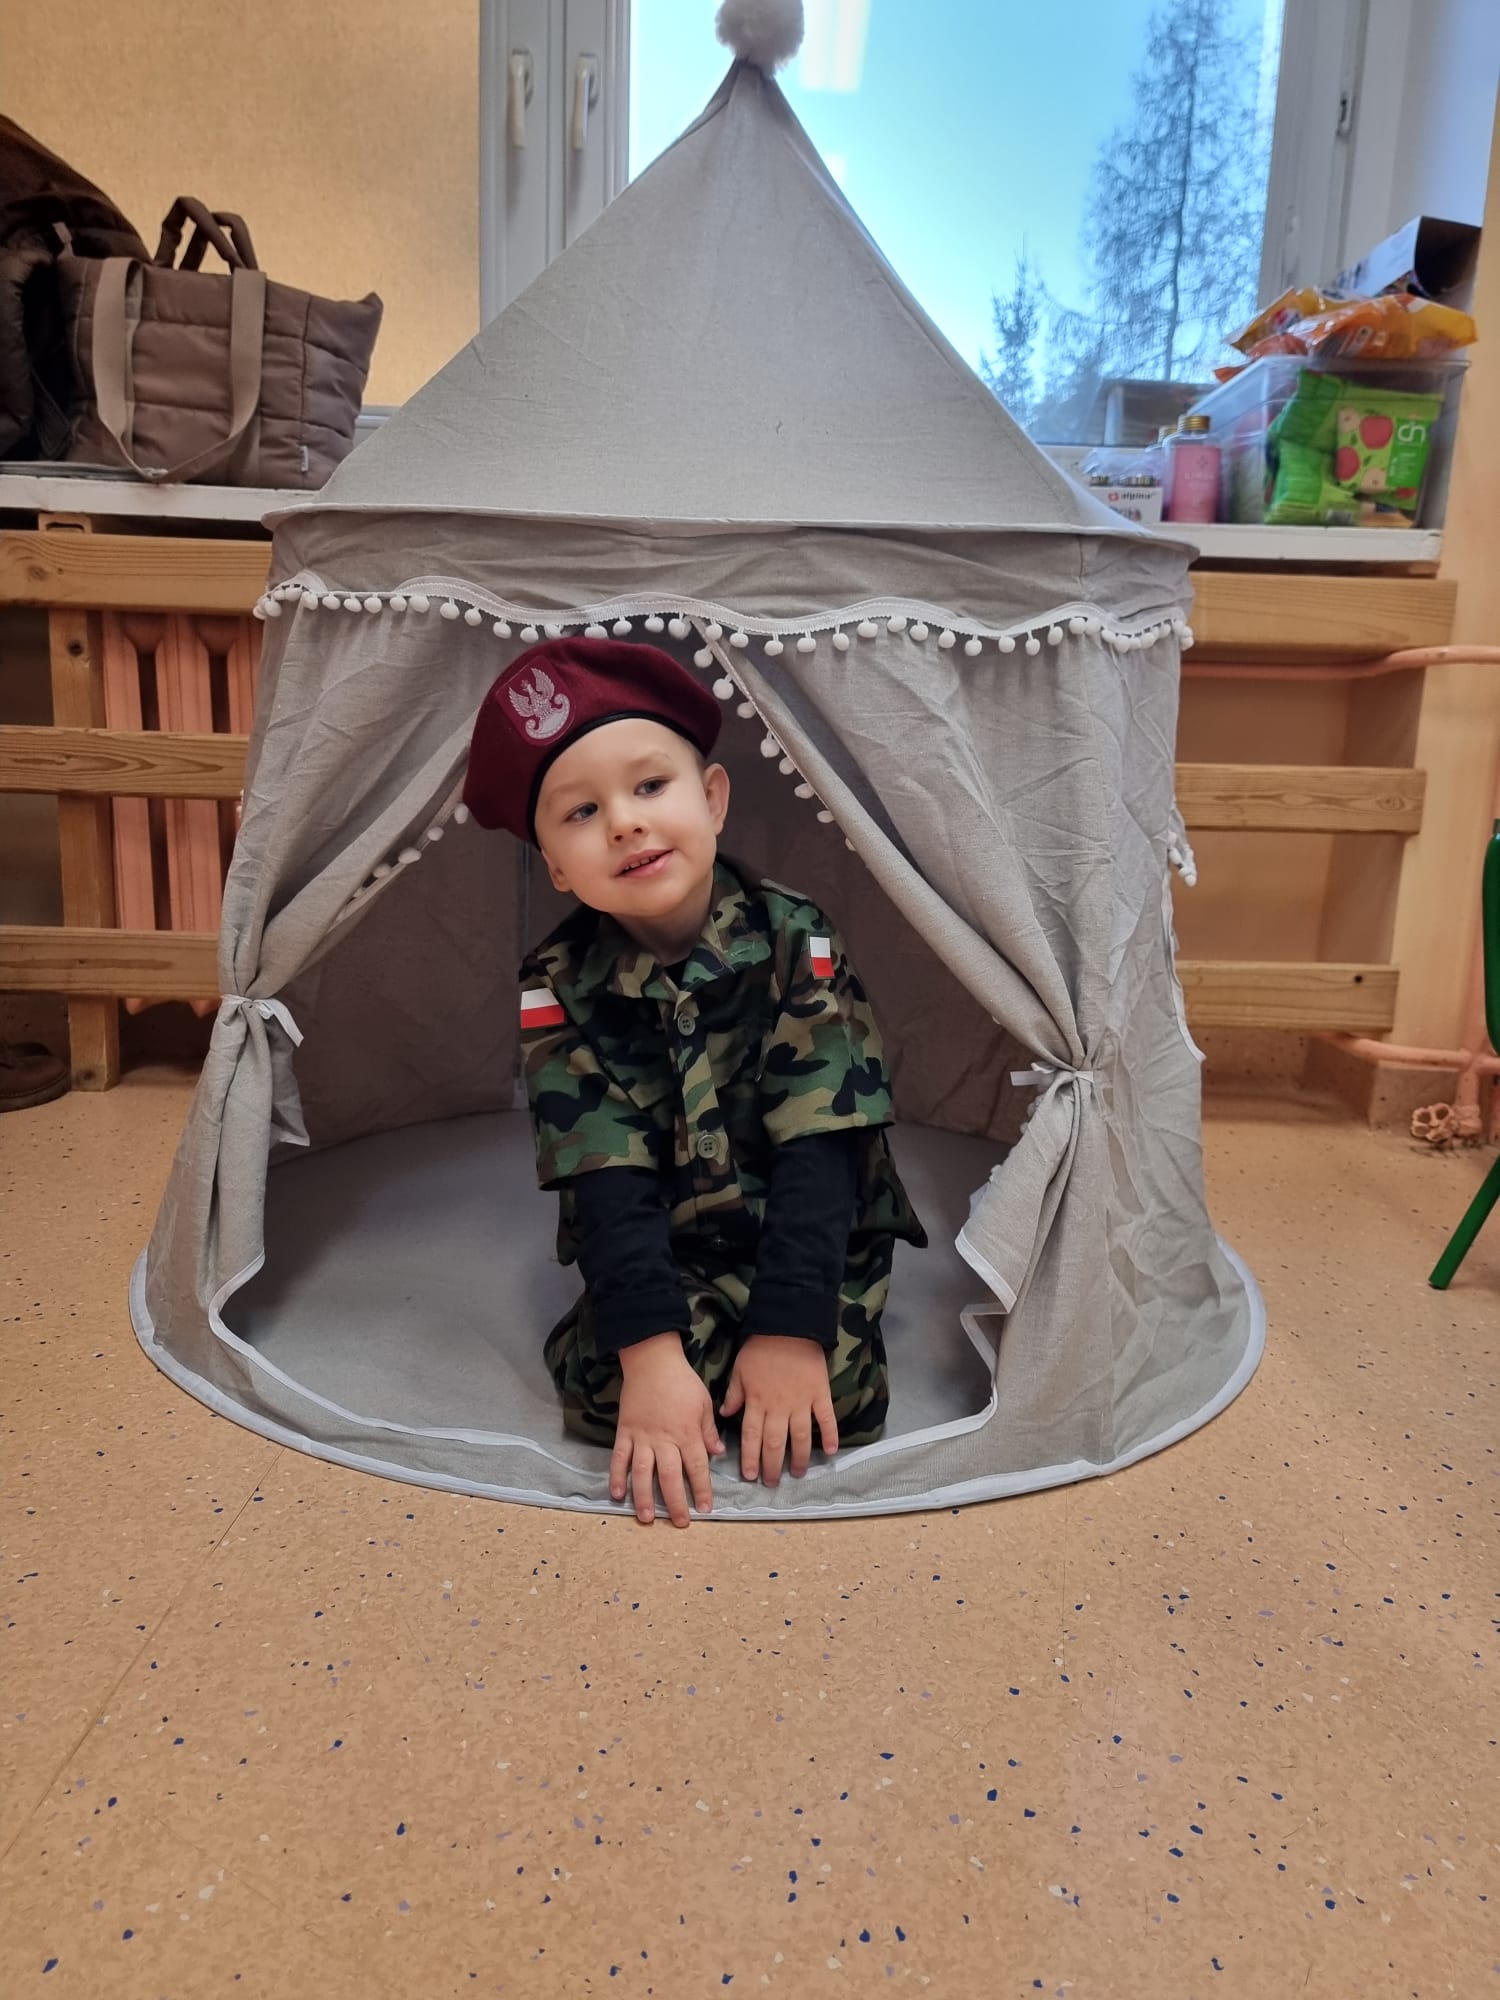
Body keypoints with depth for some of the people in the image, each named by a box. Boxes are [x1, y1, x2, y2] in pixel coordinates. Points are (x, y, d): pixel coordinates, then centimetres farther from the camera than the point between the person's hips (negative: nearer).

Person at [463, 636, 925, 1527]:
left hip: (809, 1239, 0)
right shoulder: (561, 985, -12)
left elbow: (817, 1149, -18)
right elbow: (606, 1181, -17)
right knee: (601, 1386, -25)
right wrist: (648, 1347, -28)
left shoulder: (797, 941, -15)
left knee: (837, 1394, -24)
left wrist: (791, 1326, -25)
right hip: (663, 1252, 1)